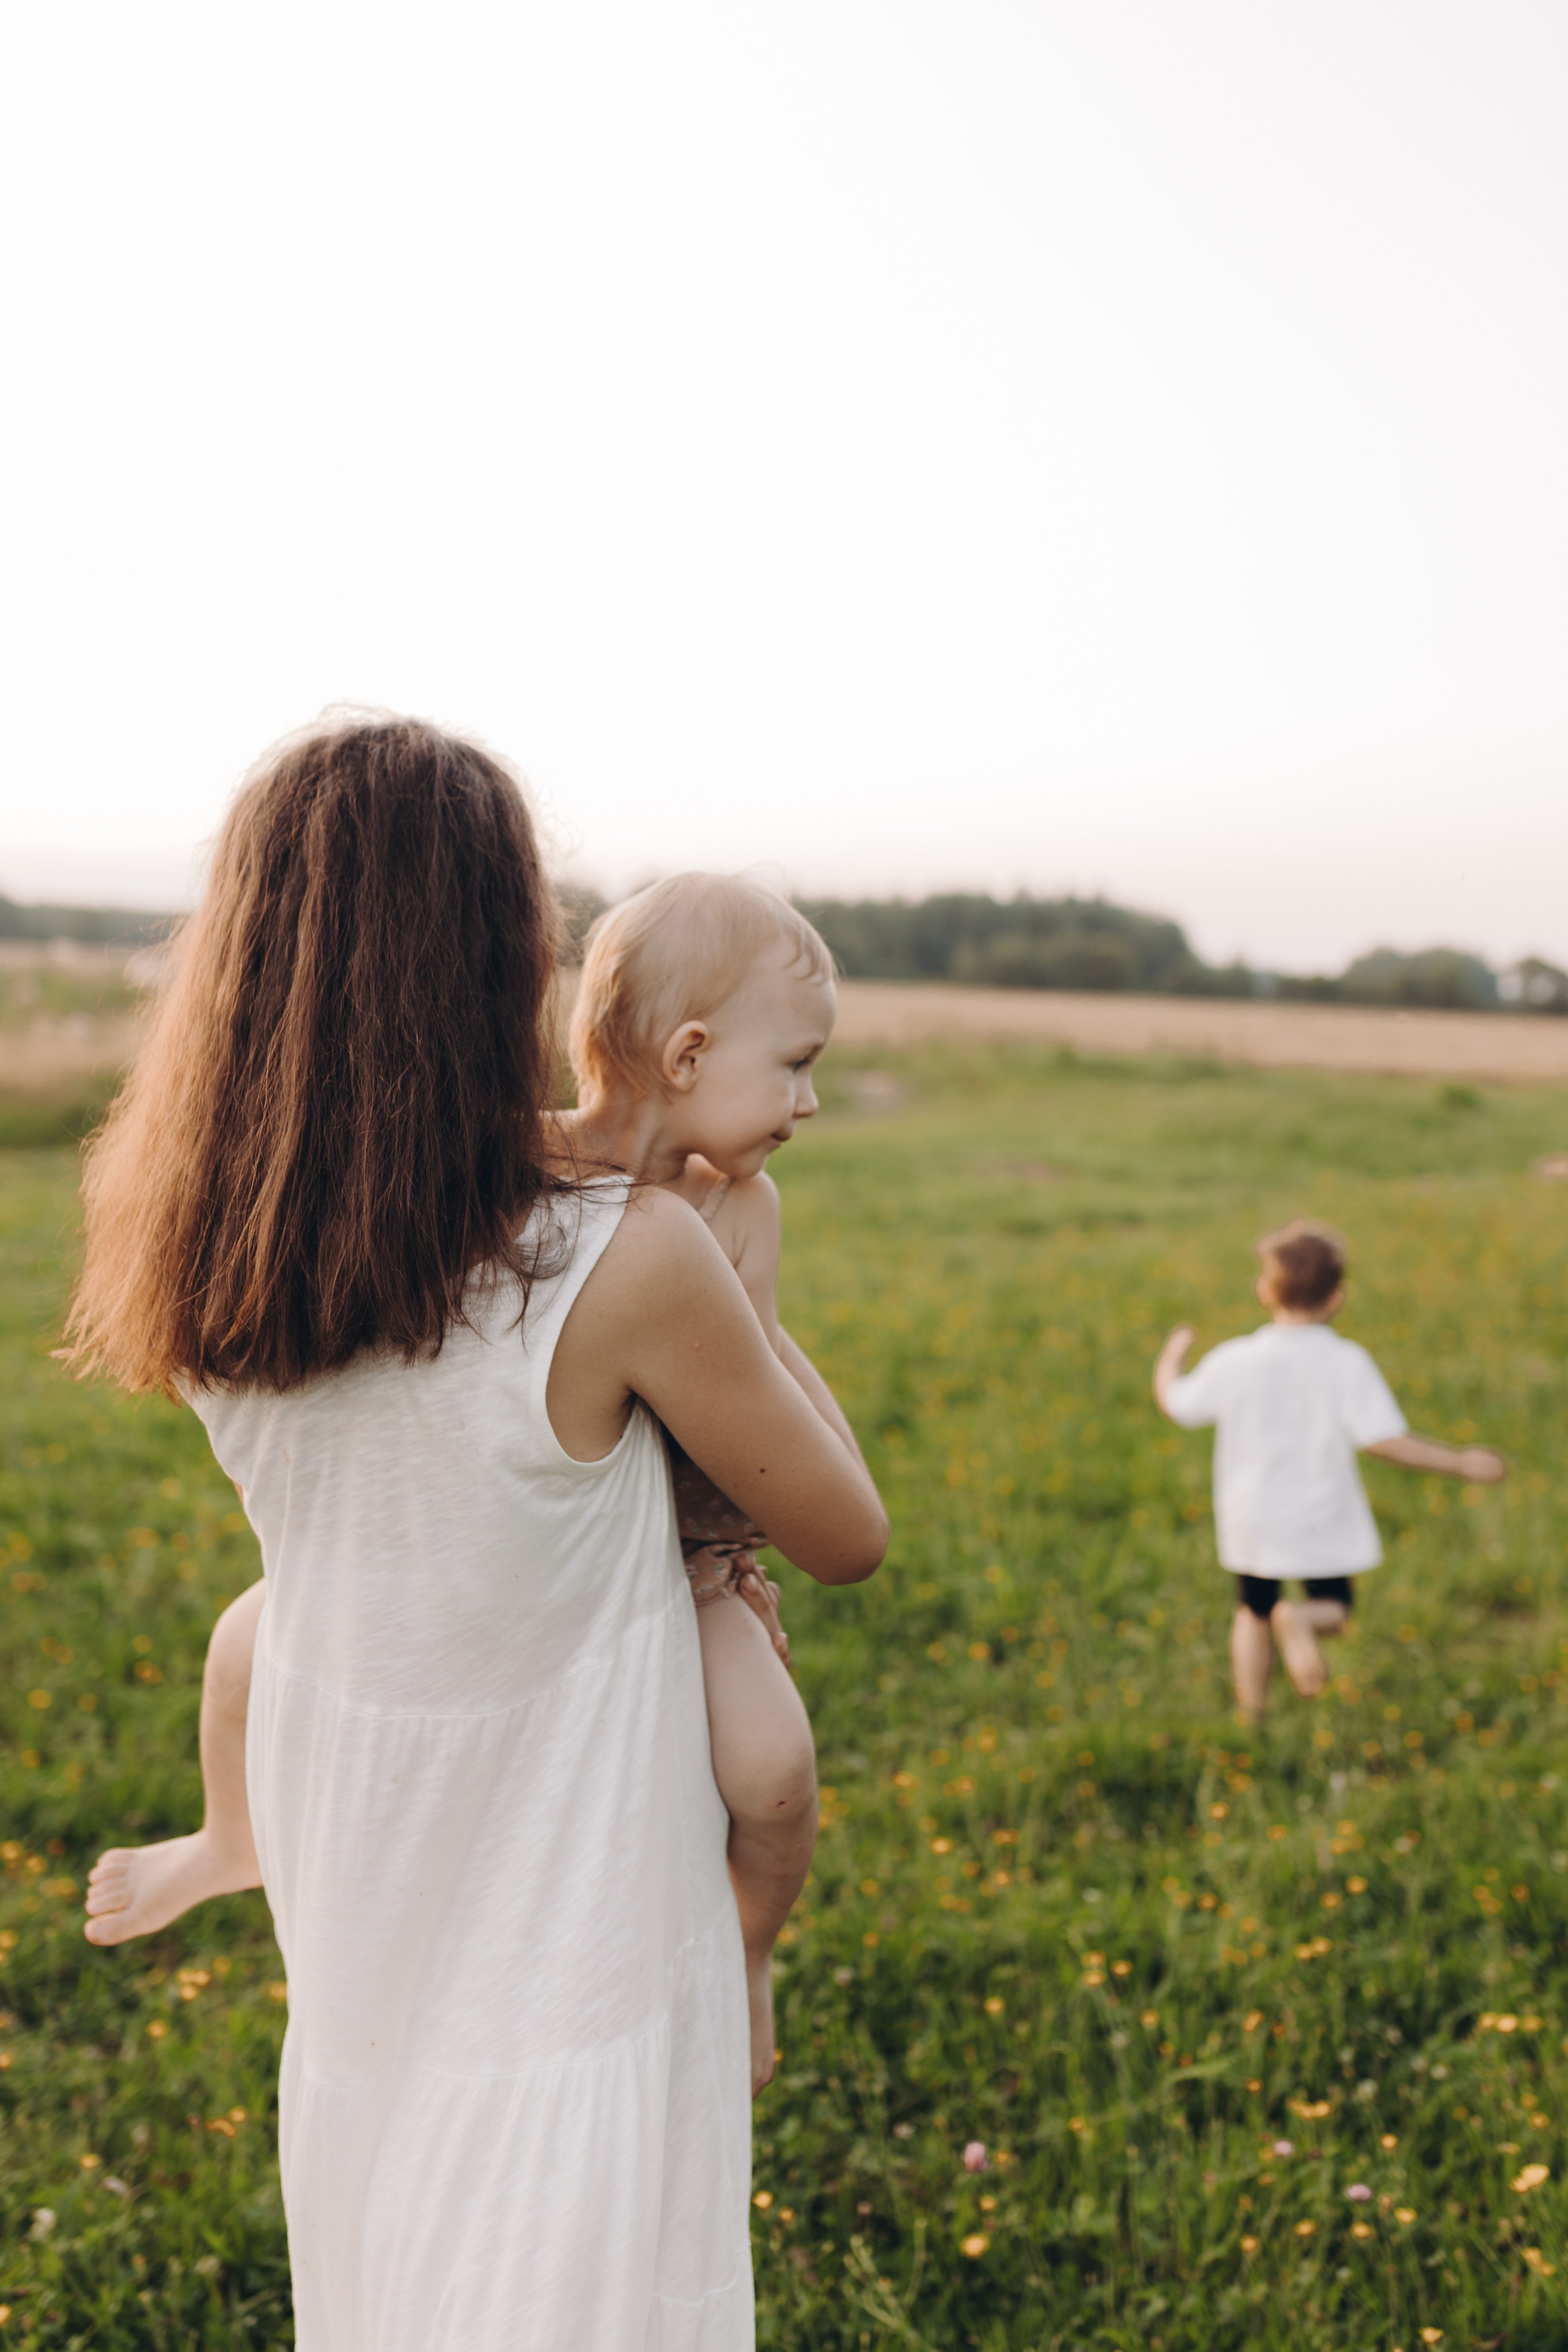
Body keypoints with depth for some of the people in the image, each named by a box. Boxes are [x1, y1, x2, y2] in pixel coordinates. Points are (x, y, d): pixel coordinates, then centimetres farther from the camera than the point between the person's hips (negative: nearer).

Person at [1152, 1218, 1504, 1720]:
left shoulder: (1232, 1361, -12)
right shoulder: (1347, 1363, -16)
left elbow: (1176, 1406, 1)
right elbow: (1385, 1440, -22)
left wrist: (1171, 1357, 21)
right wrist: (1461, 1463, -12)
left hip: (1250, 1523, 2)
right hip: (1322, 1527, -2)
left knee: (1253, 1611, 23)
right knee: (1332, 1607, 19)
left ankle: (1251, 1714, 26)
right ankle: (1301, 1619, -15)